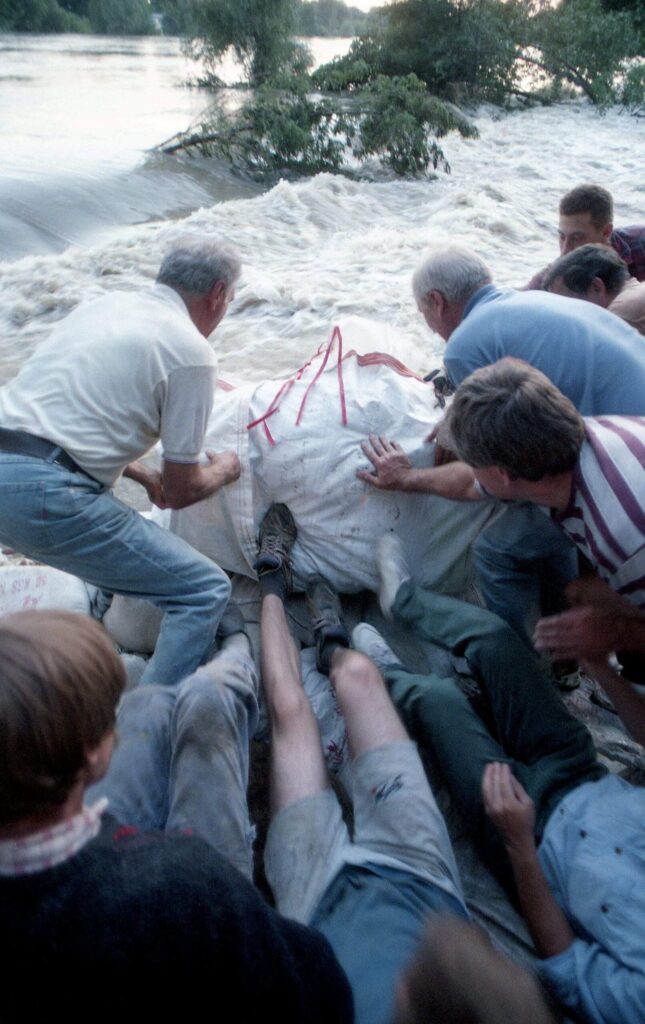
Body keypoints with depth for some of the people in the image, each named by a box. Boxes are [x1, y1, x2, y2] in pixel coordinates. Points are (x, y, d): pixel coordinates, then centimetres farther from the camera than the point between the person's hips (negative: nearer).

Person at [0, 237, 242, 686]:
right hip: (45, 494, -9)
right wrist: (224, 469, 21)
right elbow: (181, 490, 0)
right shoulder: (191, 350, -3)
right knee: (206, 590, -3)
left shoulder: (107, 303, 18)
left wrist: (144, 475, 32)